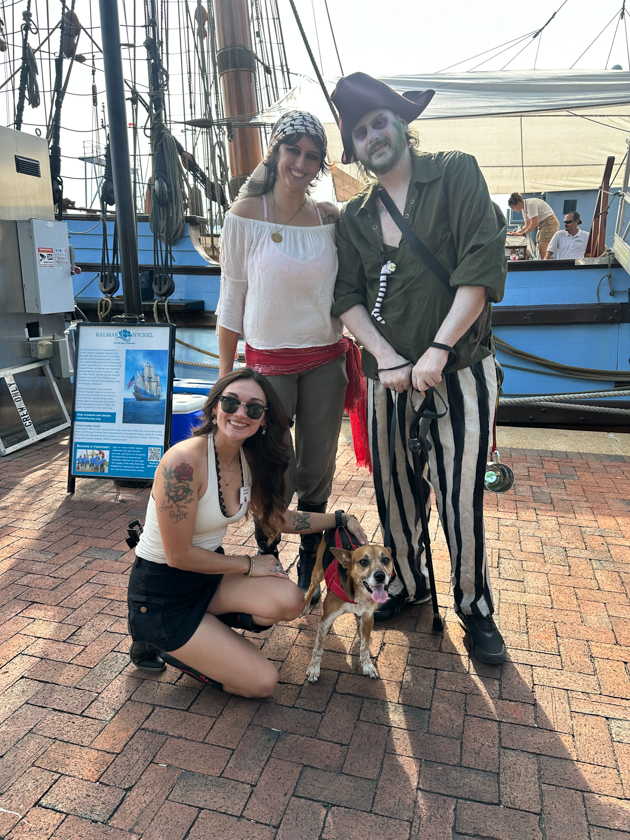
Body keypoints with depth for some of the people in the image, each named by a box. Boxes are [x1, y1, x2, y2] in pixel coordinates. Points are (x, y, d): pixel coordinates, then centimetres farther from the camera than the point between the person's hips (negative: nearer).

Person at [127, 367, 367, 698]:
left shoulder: (249, 459, -4)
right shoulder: (184, 462, -28)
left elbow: (277, 517, 12)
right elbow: (179, 555, -22)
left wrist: (341, 518, 10)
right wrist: (247, 564, -11)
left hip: (209, 575, 7)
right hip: (161, 594, -7)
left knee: (289, 601, -19)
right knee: (262, 681, -10)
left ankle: (206, 628, 7)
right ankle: (159, 644, 9)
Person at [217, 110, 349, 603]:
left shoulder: (330, 216, 4)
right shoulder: (246, 215, -5)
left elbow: (344, 289, 12)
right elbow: (232, 297, -2)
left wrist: (353, 356, 9)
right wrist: (225, 372, -3)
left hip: (325, 360, 3)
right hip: (269, 360, -3)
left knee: (317, 469, 10)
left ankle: (309, 562, 31)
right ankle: (266, 558, 29)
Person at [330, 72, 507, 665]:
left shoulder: (456, 175, 1)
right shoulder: (355, 217, 12)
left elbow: (483, 266, -10)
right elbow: (347, 297, 4)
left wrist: (438, 349, -17)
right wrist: (387, 358, -12)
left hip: (459, 371, -4)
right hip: (388, 375, 4)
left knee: (461, 499, -1)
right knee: (394, 490, 12)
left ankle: (474, 608, 23)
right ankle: (408, 585, 37)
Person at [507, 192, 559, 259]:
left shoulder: (530, 204, -18)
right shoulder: (524, 208, 11)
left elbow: (534, 223, -19)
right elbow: (527, 225, 17)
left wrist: (523, 234, -11)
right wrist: (517, 233, 4)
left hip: (549, 223, -10)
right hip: (542, 225, 10)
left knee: (543, 252, -17)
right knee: (540, 252, 3)